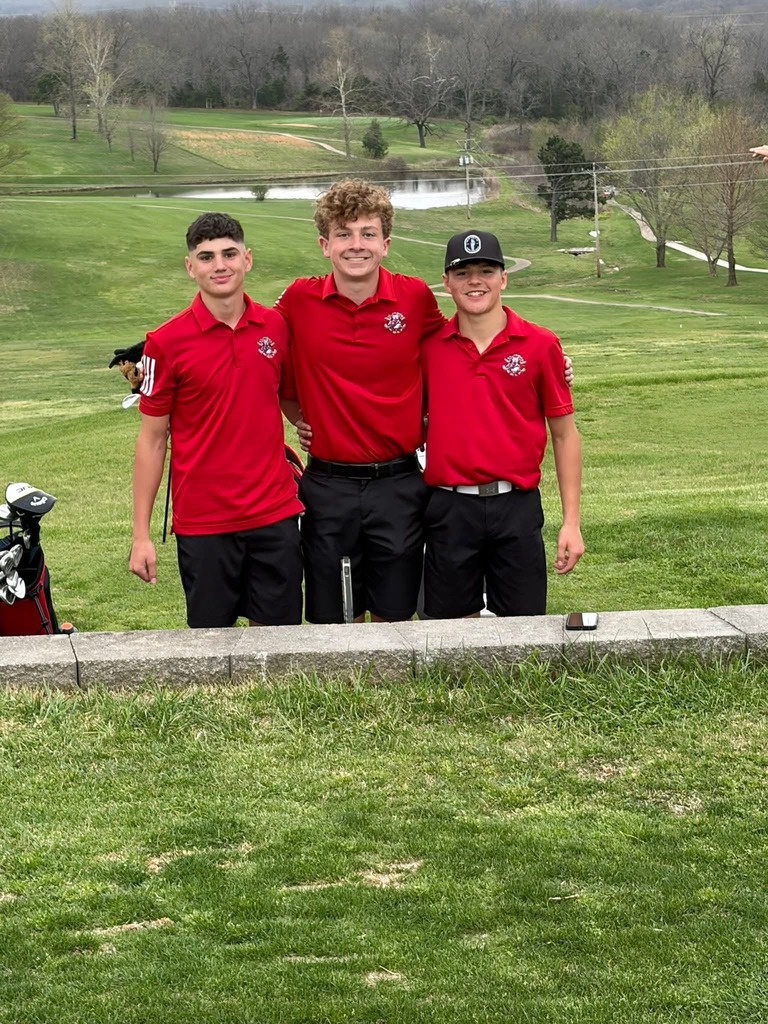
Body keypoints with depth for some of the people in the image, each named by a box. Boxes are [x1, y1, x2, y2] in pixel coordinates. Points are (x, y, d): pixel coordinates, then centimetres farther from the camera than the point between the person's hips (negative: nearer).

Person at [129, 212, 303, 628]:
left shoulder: (276, 326, 2)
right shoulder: (167, 342, -6)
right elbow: (152, 438, -3)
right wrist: (141, 535, -5)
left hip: (276, 515, 3)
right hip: (203, 522, -2)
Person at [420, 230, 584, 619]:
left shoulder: (540, 345, 0)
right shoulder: (428, 346, 2)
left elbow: (564, 434, 4)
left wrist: (571, 522, -1)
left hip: (516, 509, -1)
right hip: (448, 509, 1)